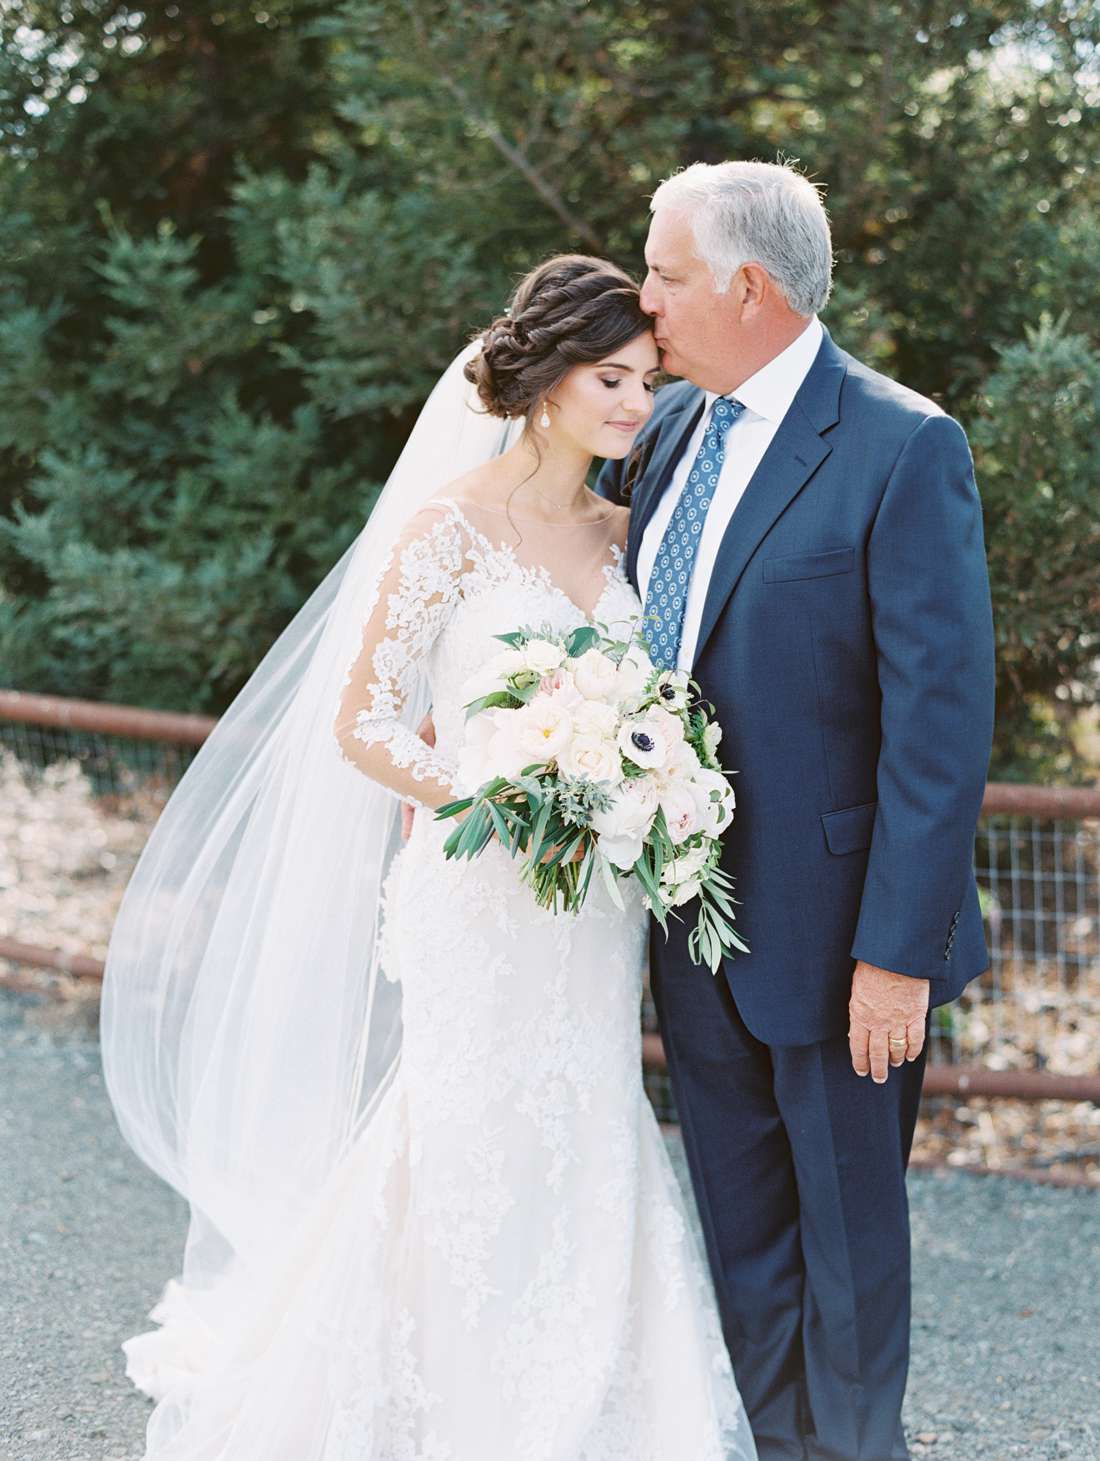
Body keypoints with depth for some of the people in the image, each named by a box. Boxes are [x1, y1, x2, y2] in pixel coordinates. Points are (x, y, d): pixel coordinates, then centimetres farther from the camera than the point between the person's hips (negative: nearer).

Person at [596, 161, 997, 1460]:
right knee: (740, 1235, 18)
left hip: (830, 927, -6)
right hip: (695, 909, 6)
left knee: (848, 1229, 12)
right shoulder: (669, 426, 6)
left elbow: (942, 718, -19)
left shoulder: (903, 448, -16)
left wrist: (900, 949, -21)